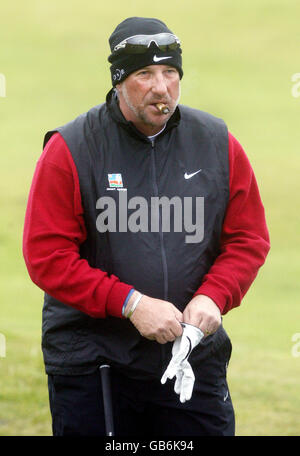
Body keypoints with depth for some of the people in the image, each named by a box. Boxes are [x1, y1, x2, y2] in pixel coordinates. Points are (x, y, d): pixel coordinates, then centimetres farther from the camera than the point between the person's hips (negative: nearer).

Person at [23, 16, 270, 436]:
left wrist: (213, 296, -10)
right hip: (90, 365, -2)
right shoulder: (70, 150, -6)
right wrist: (130, 303, -18)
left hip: (193, 363, 2)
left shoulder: (219, 145, 4)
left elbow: (249, 239, 9)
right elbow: (46, 256, -9)